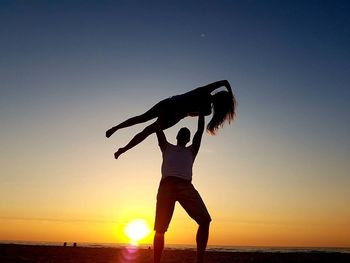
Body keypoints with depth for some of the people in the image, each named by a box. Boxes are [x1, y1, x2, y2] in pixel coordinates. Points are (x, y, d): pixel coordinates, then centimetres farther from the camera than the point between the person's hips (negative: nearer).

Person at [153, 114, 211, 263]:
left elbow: (200, 130, 28)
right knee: (160, 229, -8)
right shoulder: (166, 147, 30)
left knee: (205, 220, -17)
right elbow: (158, 127, 27)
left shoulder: (191, 151, 32)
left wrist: (201, 111, 33)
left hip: (186, 186, 1)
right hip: (167, 185, -1)